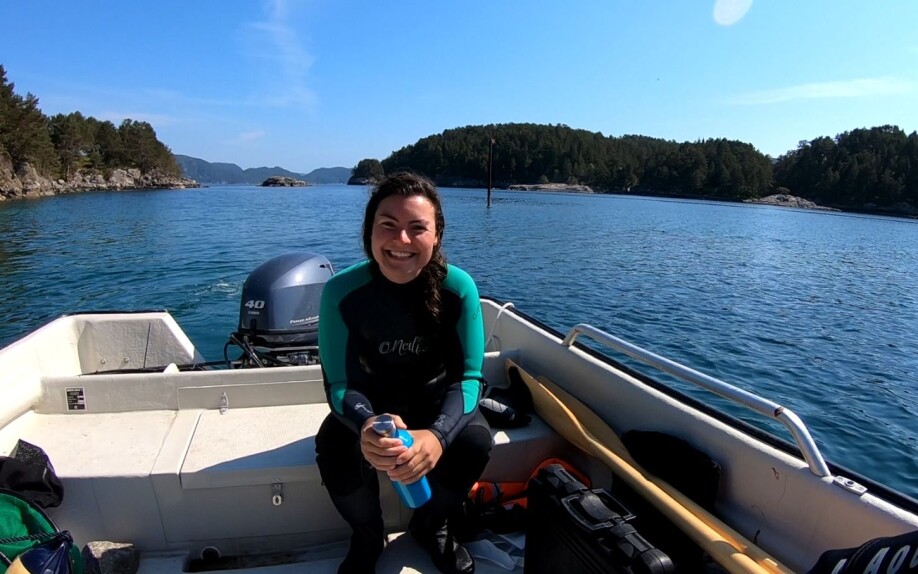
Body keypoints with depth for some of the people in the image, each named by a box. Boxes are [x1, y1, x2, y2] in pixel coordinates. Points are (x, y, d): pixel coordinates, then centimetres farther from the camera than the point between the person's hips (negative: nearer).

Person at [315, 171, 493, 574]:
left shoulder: (458, 287, -23)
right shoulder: (342, 291, -24)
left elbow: (468, 376, -21)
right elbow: (340, 385, -21)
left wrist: (437, 433, -42)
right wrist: (366, 424, -45)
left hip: (435, 398, 1)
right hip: (370, 401, 0)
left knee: (474, 442, -27)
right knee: (335, 454, -28)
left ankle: (431, 525, 9)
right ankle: (367, 536, 9)